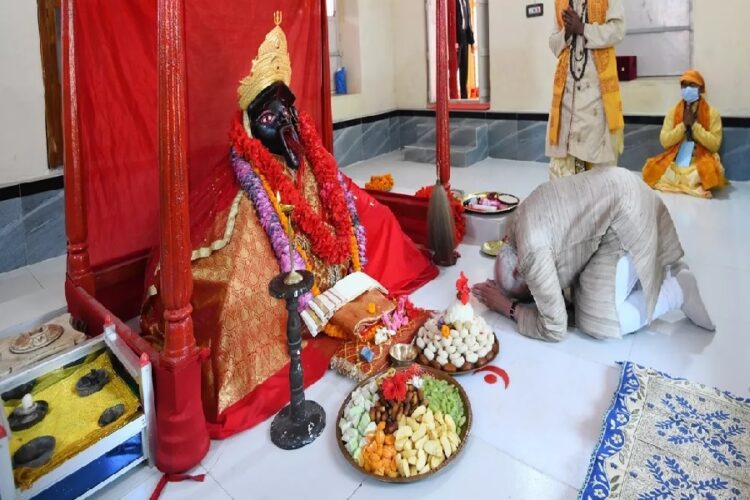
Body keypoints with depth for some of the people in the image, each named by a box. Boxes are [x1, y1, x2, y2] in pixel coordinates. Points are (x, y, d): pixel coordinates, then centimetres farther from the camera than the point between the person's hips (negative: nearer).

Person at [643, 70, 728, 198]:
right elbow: (664, 141, -2)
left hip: (701, 159, -2)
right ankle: (692, 183, -8)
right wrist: (683, 125, -15)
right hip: (675, 159, 2)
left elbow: (715, 144, -10)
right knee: (651, 168, -26)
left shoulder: (712, 113, 0)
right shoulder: (673, 112, 6)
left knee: (710, 171, -36)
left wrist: (694, 124, -15)